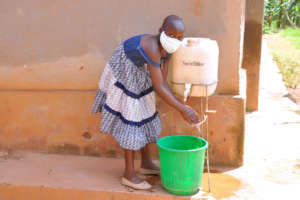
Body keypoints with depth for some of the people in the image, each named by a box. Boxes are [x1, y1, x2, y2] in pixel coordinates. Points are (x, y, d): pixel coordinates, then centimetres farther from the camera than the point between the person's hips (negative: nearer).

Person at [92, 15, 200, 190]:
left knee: (146, 121, 16)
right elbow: (158, 88, -34)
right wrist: (182, 109, -31)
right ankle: (129, 174, 10)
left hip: (140, 82, 9)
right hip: (123, 82, -9)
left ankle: (146, 164, 34)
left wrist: (181, 107, -14)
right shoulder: (152, 47, -36)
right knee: (131, 124, -4)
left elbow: (163, 82, -7)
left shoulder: (168, 50, -8)